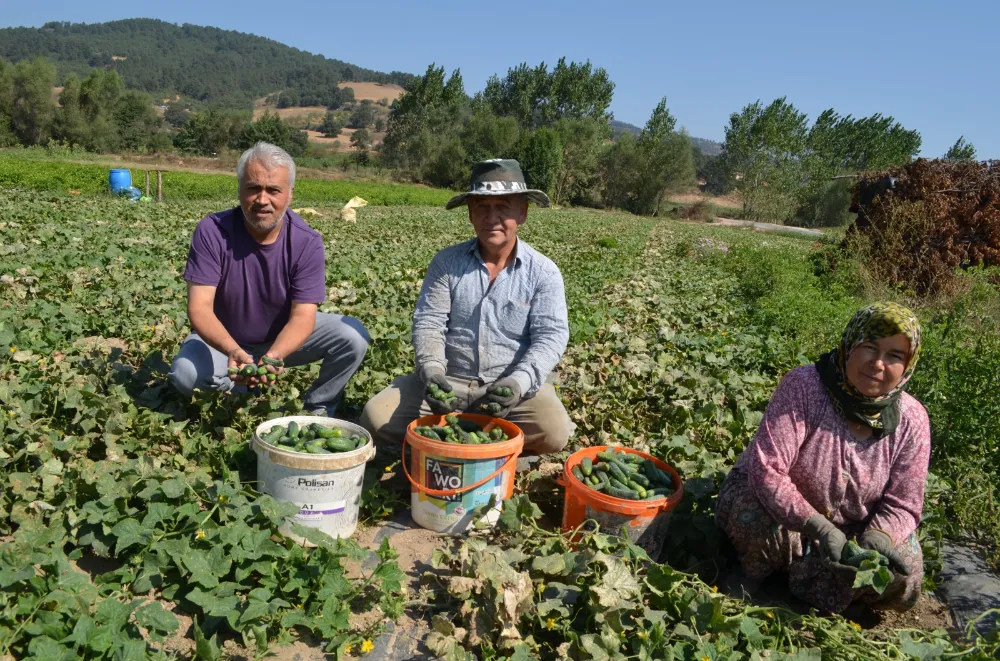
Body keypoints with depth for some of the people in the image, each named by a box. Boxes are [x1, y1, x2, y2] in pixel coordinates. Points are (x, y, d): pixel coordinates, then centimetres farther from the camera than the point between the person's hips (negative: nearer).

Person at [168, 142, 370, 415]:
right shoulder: (212, 231, -22)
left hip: (285, 337, 1)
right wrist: (234, 352, -47)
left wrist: (274, 356, -46)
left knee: (354, 337, -23)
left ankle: (317, 406, 3)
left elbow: (302, 315, -24)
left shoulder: (307, 241, -20)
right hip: (225, 339, 0)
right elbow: (200, 307, -27)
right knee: (184, 374, -31)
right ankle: (247, 392, 2)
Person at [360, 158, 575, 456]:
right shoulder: (446, 262, 0)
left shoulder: (544, 272, -4)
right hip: (449, 380, 1)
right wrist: (431, 368, -24)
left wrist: (521, 380, -29)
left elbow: (550, 336, -11)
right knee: (377, 418, -18)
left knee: (554, 433, -28)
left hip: (511, 385, 0)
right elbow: (428, 322, -4)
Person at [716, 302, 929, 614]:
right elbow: (766, 469, -32)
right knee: (754, 521, -36)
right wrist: (818, 527, -40)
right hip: (780, 507, -4)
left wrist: (878, 536, -30)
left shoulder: (912, 421, -12)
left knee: (904, 581, -17)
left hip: (851, 528, 4)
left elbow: (902, 505, -8)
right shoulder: (802, 386, -25)